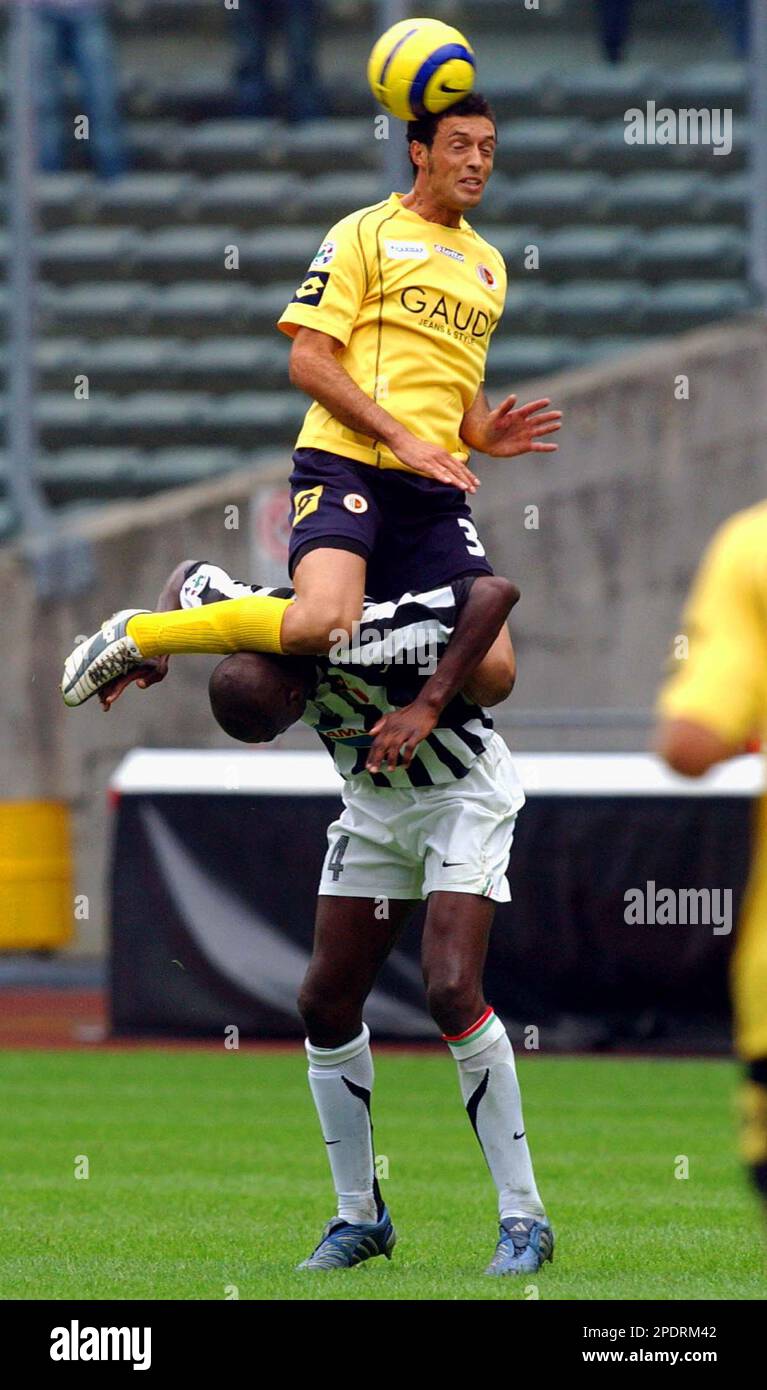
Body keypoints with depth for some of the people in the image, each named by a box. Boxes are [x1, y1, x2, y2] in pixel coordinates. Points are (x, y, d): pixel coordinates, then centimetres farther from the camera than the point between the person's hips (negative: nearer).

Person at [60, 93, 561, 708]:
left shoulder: (489, 264, 23)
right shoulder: (366, 234, 2)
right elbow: (308, 360, -6)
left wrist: (486, 434, 11)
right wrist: (399, 437, -16)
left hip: (433, 491, 6)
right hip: (347, 466, -6)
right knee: (323, 623, -31)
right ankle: (138, 634, -8)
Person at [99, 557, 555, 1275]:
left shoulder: (360, 642, -37)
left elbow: (496, 592, -41)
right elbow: (190, 576, 7)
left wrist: (428, 707, -42)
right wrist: (150, 651, -7)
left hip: (461, 794, -7)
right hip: (373, 804, 7)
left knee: (451, 991, -22)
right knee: (326, 1002, 1)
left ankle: (523, 1216, -12)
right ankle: (359, 1215, 16)